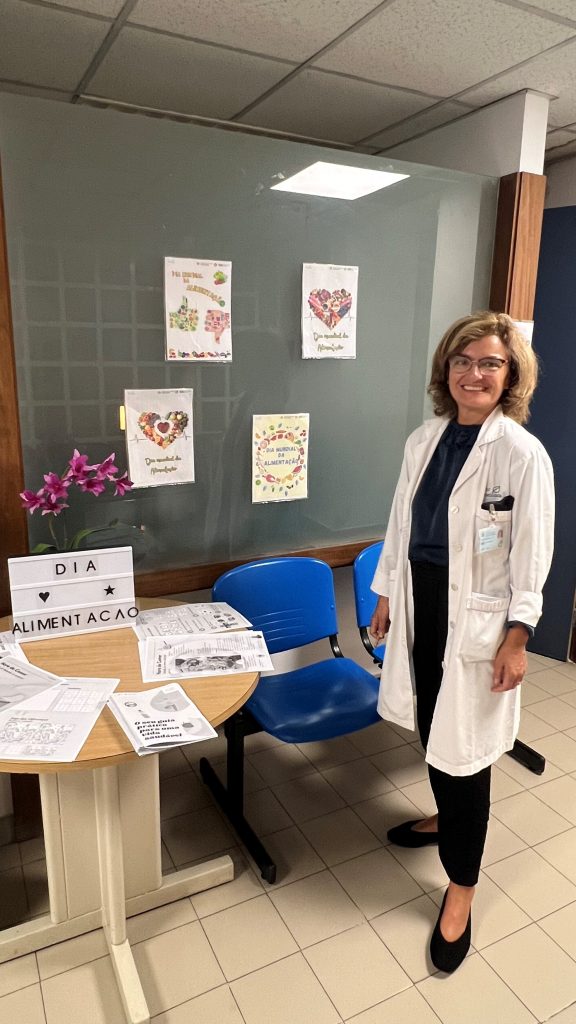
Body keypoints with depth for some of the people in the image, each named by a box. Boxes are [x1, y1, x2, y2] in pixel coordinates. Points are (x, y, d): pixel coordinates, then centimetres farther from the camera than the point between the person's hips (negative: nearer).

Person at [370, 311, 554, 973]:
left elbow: (531, 556, -11)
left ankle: (461, 886, 25)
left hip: (476, 616, -5)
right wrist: (386, 594, 12)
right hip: (419, 600, 6)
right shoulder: (423, 441, 4)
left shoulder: (523, 454, -13)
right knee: (431, 726, 21)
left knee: (463, 746, 4)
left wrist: (517, 637, -12)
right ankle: (449, 818, 49)